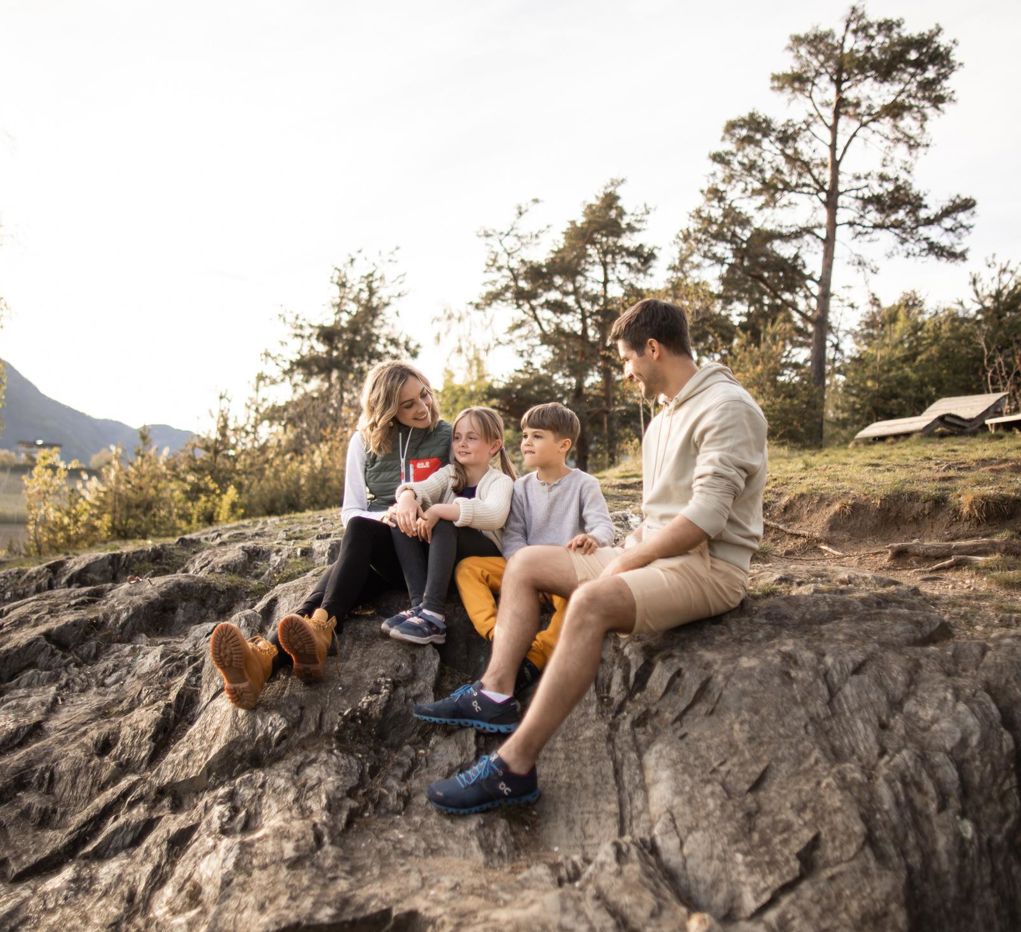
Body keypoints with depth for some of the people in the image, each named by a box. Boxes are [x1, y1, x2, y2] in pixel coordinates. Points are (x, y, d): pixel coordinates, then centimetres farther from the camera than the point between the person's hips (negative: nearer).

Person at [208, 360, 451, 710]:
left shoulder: (446, 436, 3)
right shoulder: (365, 441, 9)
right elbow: (351, 511, 8)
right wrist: (386, 517, -15)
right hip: (373, 553, 2)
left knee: (360, 528, -34)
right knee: (336, 578, -33)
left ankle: (320, 631, -50)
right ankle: (264, 659, -57)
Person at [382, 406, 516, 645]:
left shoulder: (500, 481, -4)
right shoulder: (449, 474, 11)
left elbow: (495, 515, -28)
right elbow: (421, 487, -11)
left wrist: (438, 511, -36)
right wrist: (407, 498, -36)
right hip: (444, 556, 5)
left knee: (444, 523, -31)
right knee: (401, 517, -16)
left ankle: (432, 615, -40)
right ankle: (420, 605, -28)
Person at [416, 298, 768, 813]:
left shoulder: (726, 407, -13)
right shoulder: (665, 418, 18)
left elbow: (706, 516, -22)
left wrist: (626, 561, -17)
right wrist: (623, 551, 5)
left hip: (710, 566, -10)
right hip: (655, 554, 10)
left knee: (592, 599, -36)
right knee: (525, 563, 5)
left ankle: (514, 766, -33)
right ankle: (495, 693, -7)